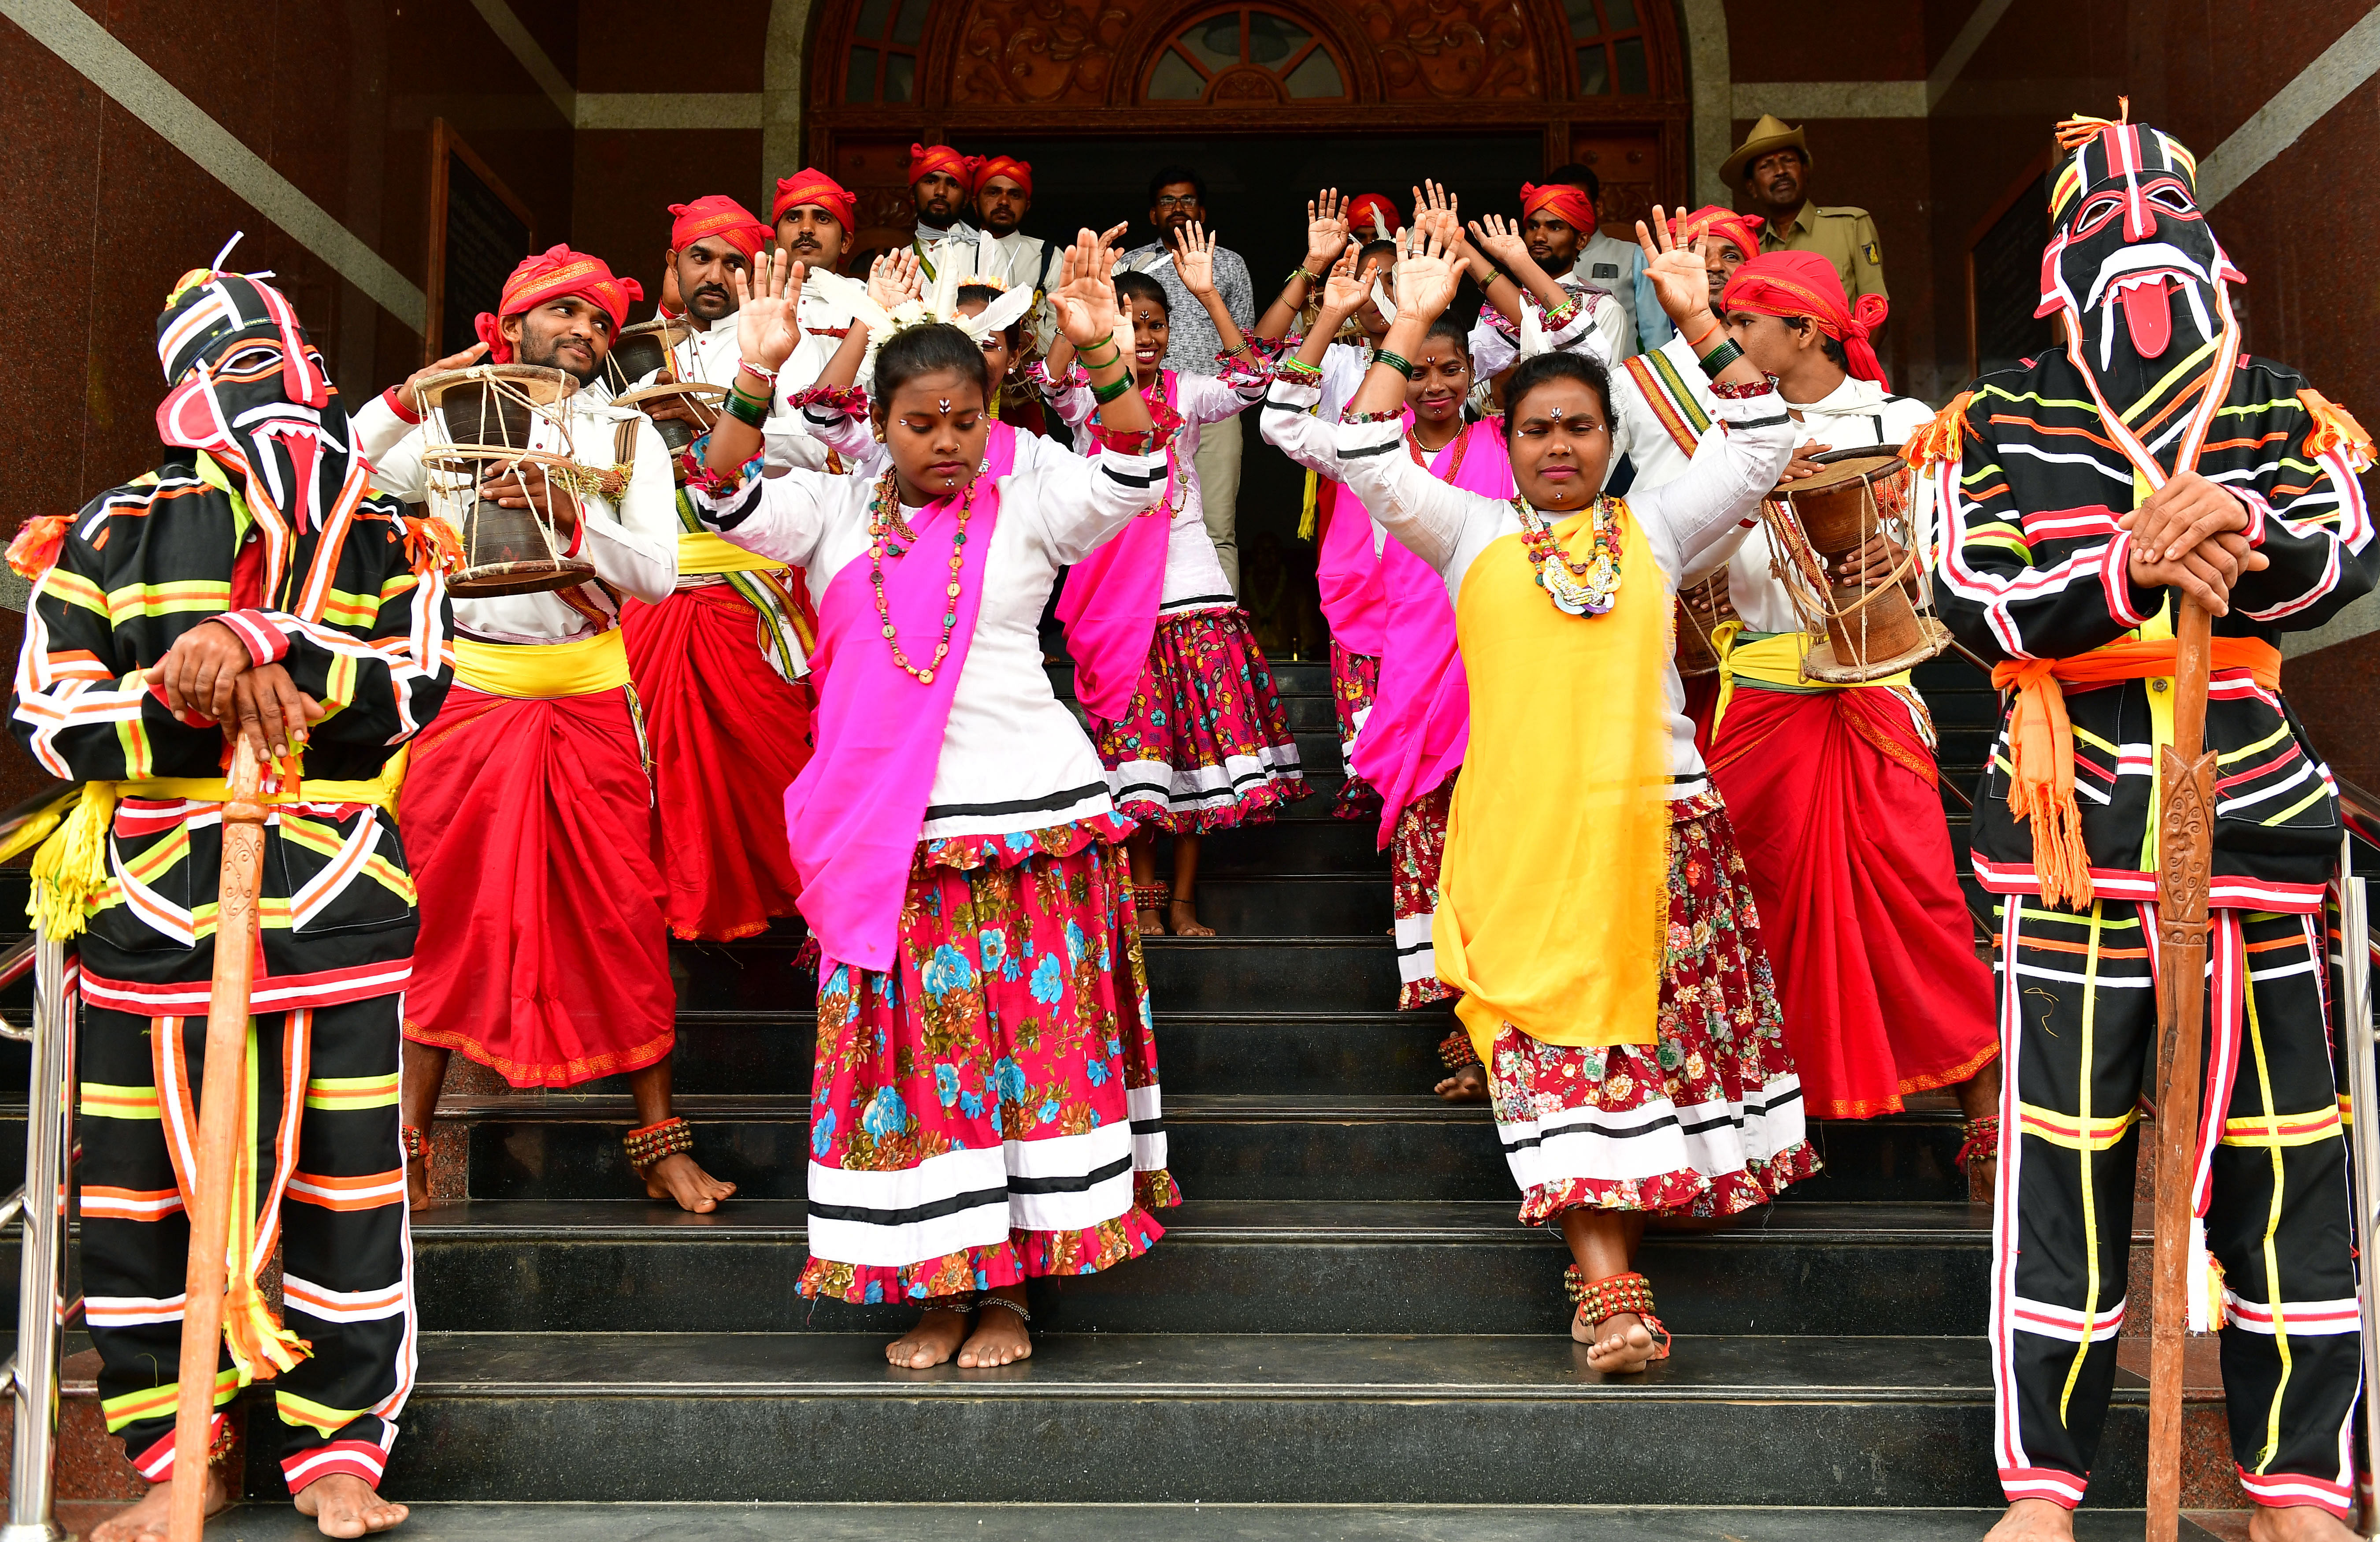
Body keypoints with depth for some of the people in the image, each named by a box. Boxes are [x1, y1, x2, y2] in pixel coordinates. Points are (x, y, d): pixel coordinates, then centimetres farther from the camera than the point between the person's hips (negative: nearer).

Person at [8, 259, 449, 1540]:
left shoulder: (383, 541, 9)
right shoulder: (114, 533, 9)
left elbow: (415, 685, -7)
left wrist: (261, 647, -19)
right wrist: (189, 703, -12)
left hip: (335, 895, 0)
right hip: (151, 899, 1)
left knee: (344, 1177, 1)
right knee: (142, 1183, 4)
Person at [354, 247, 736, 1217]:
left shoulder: (629, 436, 11)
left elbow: (658, 573, -2)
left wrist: (573, 515, -17)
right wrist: (409, 397, -8)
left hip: (588, 701, 1)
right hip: (470, 695, 0)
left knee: (624, 916, -1)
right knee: (446, 916, 1)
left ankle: (660, 1143, 8)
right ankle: (408, 1142, 12)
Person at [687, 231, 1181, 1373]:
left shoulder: (1025, 511, 4)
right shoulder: (835, 516, 8)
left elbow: (1131, 477, -12)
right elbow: (729, 503, -8)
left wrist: (1103, 355, -27)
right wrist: (758, 374, -22)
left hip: (1032, 811, -1)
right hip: (887, 832, 1)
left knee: (1034, 1040, 1)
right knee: (913, 1044, 2)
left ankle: (1010, 1287, 14)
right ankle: (940, 1287, 14)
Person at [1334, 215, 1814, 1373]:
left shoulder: (1654, 528, 17)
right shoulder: (1471, 533, 14)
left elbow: (1761, 449, 10)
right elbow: (1370, 464, 4)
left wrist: (1697, 320, 5)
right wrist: (1412, 327, 1)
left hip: (1654, 816, 2)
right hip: (1520, 826, -2)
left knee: (1645, 1030, 0)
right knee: (1556, 1041, -10)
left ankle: (1610, 1229, 13)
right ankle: (1609, 1279, -13)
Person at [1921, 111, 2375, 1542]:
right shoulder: (2002, 424, 8)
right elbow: (1972, 590, -6)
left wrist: (2244, 535, -26)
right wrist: (2130, 568, -20)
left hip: (2254, 807, 2)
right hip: (2079, 817, -2)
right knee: (2065, 1145, -1)